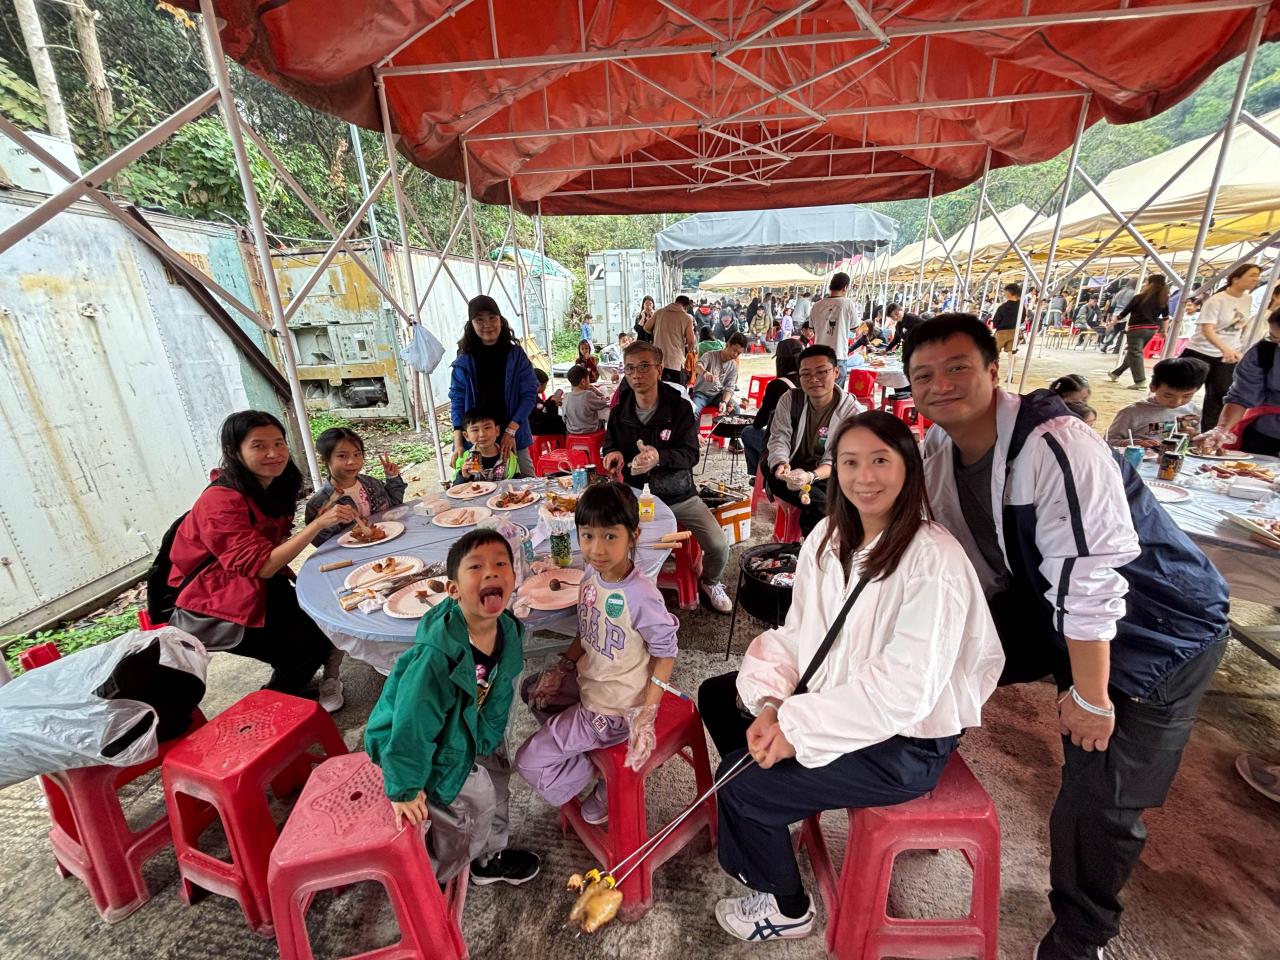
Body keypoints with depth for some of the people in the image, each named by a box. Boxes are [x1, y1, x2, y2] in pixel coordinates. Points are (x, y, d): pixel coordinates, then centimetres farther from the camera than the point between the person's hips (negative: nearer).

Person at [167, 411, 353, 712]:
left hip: (260, 587, 7)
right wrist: (319, 524, -39)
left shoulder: (274, 487, 1)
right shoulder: (221, 501, -25)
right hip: (209, 608, -7)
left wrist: (319, 521, -15)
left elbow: (276, 545, 1)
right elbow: (259, 565, -33)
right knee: (311, 643, -14)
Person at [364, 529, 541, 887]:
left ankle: (489, 857, 47)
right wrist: (404, 788, -17)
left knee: (498, 775, 18)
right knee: (476, 802, 4)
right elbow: (412, 722, -30)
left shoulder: (508, 631, -19)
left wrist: (488, 736, 13)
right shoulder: (436, 655, -42)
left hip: (468, 726, 7)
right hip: (423, 739, -7)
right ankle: (432, 873, 37)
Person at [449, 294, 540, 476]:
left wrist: (510, 431, -13)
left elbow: (529, 394, -3)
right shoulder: (464, 361, 3)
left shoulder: (516, 355, 1)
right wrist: (458, 444, -9)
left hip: (513, 437, 0)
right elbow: (457, 401, 2)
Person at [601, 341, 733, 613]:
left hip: (679, 495, -1)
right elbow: (609, 446, 15)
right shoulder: (619, 413, 1)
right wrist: (613, 454, -11)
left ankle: (709, 582, 25)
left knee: (718, 547, -12)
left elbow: (691, 454, -14)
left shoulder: (680, 408, -8)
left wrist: (660, 457, -35)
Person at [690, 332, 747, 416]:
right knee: (692, 411, -32)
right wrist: (705, 372, -57)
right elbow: (698, 365, -31)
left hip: (718, 395, 4)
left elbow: (729, 387, -3)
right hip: (701, 393, -3)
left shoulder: (733, 366, 2)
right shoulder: (710, 355, -10)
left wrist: (724, 402, -24)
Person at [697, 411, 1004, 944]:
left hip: (903, 742, -7)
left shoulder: (934, 559, -25)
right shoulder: (828, 537, -1)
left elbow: (906, 688, -28)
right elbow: (798, 633, -1)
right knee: (718, 695, 10)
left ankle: (786, 908, 23)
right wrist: (770, 703, -16)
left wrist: (797, 727, -25)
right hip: (832, 698, 8)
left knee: (742, 782, -10)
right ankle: (761, 826, 32)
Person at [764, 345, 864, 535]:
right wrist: (782, 465, -32)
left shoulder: (852, 411, -11)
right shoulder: (790, 399, -4)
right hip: (793, 469, 2)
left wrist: (810, 476, -37)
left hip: (827, 477, -2)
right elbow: (779, 439, -8)